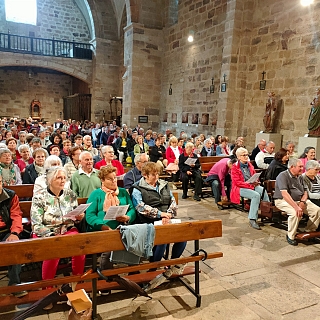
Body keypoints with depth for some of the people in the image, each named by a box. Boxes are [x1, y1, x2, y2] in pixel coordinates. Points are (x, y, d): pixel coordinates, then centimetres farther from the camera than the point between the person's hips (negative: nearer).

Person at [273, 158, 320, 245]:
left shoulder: (300, 177, 11)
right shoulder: (283, 176, -15)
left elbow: (305, 192, 14)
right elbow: (284, 194, -26)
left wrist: (302, 202, -9)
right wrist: (296, 207, -33)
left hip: (299, 200, 8)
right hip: (283, 201, -8)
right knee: (296, 213, -34)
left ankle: (309, 231, 10)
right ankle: (290, 236, -15)